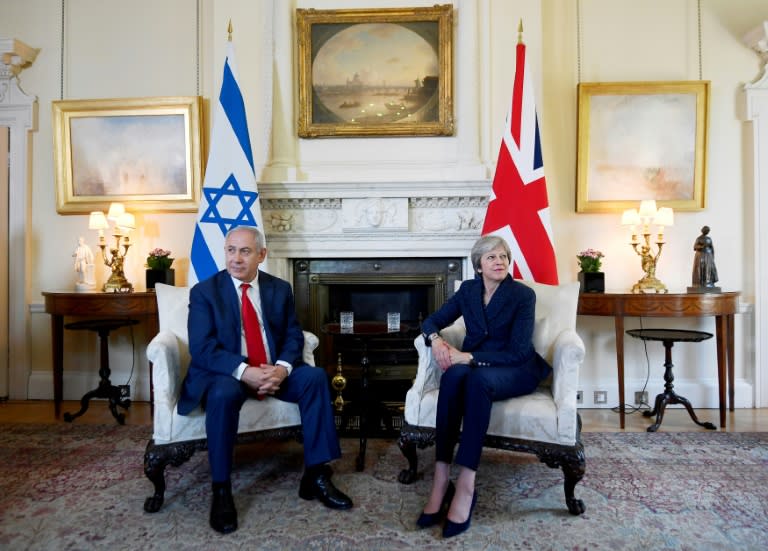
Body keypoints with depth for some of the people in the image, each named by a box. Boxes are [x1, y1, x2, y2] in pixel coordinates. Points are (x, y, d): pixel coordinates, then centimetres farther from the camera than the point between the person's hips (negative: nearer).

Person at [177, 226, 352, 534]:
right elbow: (201, 348, -13)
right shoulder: (204, 291, -4)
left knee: (315, 376, -21)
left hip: (274, 370, 4)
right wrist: (245, 372, -28)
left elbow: (293, 336, 2)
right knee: (224, 393, -36)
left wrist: (282, 367, -20)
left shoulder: (280, 289, 6)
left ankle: (315, 476, -13)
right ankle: (221, 490, -19)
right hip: (225, 373, -3)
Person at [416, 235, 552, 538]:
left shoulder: (523, 294, -10)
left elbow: (517, 352, -17)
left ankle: (465, 485, -38)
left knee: (478, 379, -39)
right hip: (472, 363, 3)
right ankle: (441, 479, -35)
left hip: (516, 370, -3)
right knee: (454, 375, -35)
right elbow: (432, 321, 7)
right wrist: (435, 339, -17)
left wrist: (469, 356, -24)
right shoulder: (468, 289, 4)